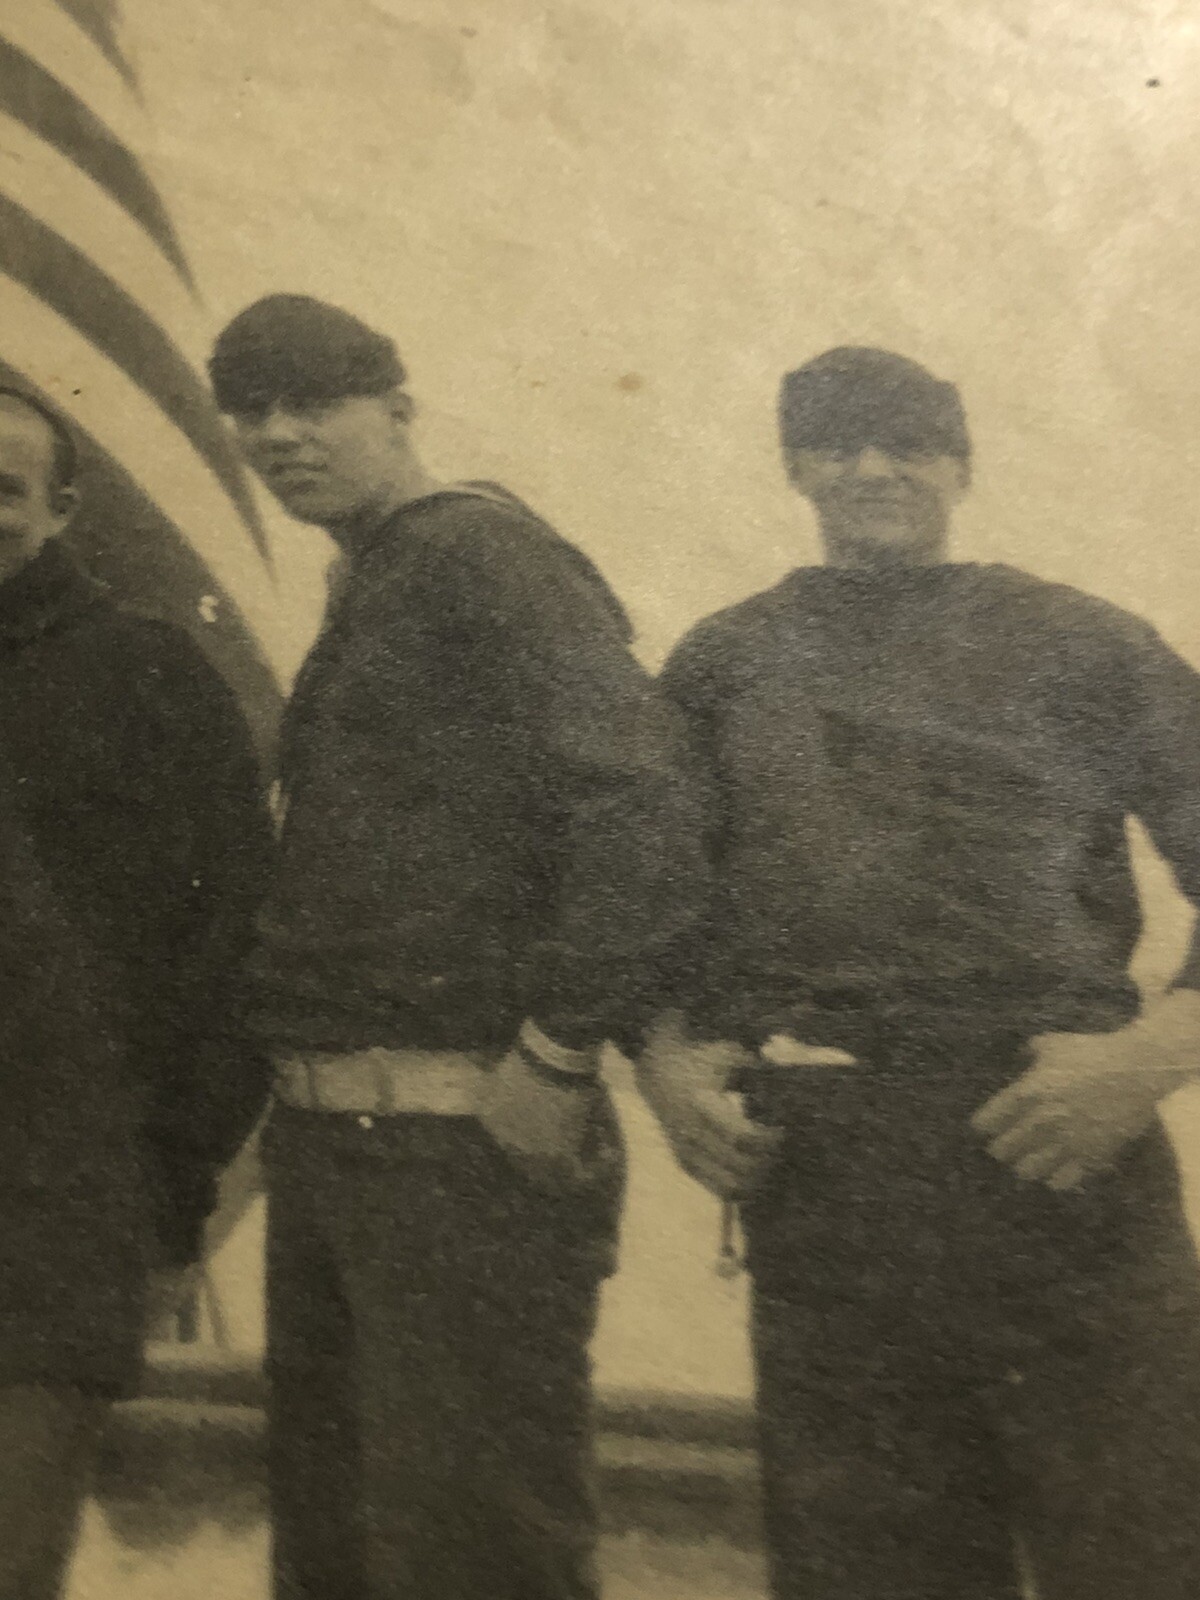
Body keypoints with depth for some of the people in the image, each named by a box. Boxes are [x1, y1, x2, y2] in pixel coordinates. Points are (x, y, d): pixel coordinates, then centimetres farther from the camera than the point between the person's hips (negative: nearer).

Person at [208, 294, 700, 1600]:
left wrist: (556, 1058, -21)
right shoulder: (362, 603, 19)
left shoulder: (482, 553, -9)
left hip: (463, 1144, -10)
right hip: (326, 1144, 10)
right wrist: (299, 1083, 16)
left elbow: (637, 802, -22)